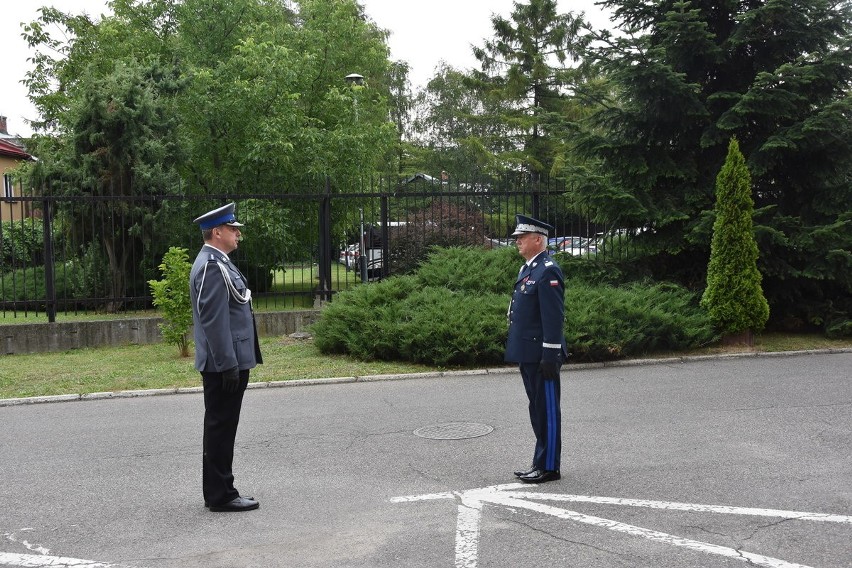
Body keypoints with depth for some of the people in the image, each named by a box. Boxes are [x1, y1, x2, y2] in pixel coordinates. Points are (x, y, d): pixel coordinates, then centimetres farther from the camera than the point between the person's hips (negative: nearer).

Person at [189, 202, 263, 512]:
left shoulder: (217, 262, 16)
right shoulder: (213, 266, -17)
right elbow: (214, 320, -22)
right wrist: (228, 364, -22)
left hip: (226, 362, 11)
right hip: (224, 363, -11)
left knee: (220, 427, 14)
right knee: (221, 427, -3)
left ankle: (217, 492, 22)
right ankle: (221, 495, 4)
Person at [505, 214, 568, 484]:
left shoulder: (548, 271, -15)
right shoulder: (527, 269, 15)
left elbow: (553, 317, -20)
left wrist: (550, 357, -21)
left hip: (541, 356, -10)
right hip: (528, 355, 10)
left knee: (547, 410, -1)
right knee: (537, 409, 15)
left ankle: (548, 467, 6)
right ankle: (541, 462, 23)